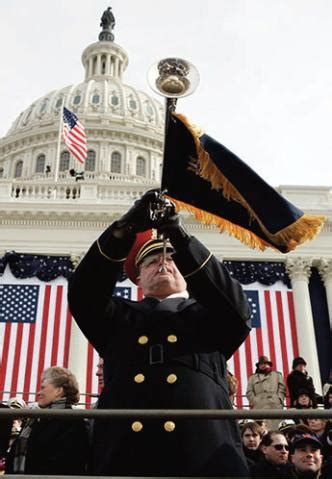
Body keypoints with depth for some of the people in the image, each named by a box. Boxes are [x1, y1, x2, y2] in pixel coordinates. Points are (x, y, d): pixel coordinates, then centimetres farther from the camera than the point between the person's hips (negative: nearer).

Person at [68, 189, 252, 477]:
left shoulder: (210, 316, 18)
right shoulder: (119, 318, 20)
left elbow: (235, 305, -4)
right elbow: (83, 294, 1)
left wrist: (178, 232, -12)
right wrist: (125, 228, -12)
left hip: (206, 455, 0)